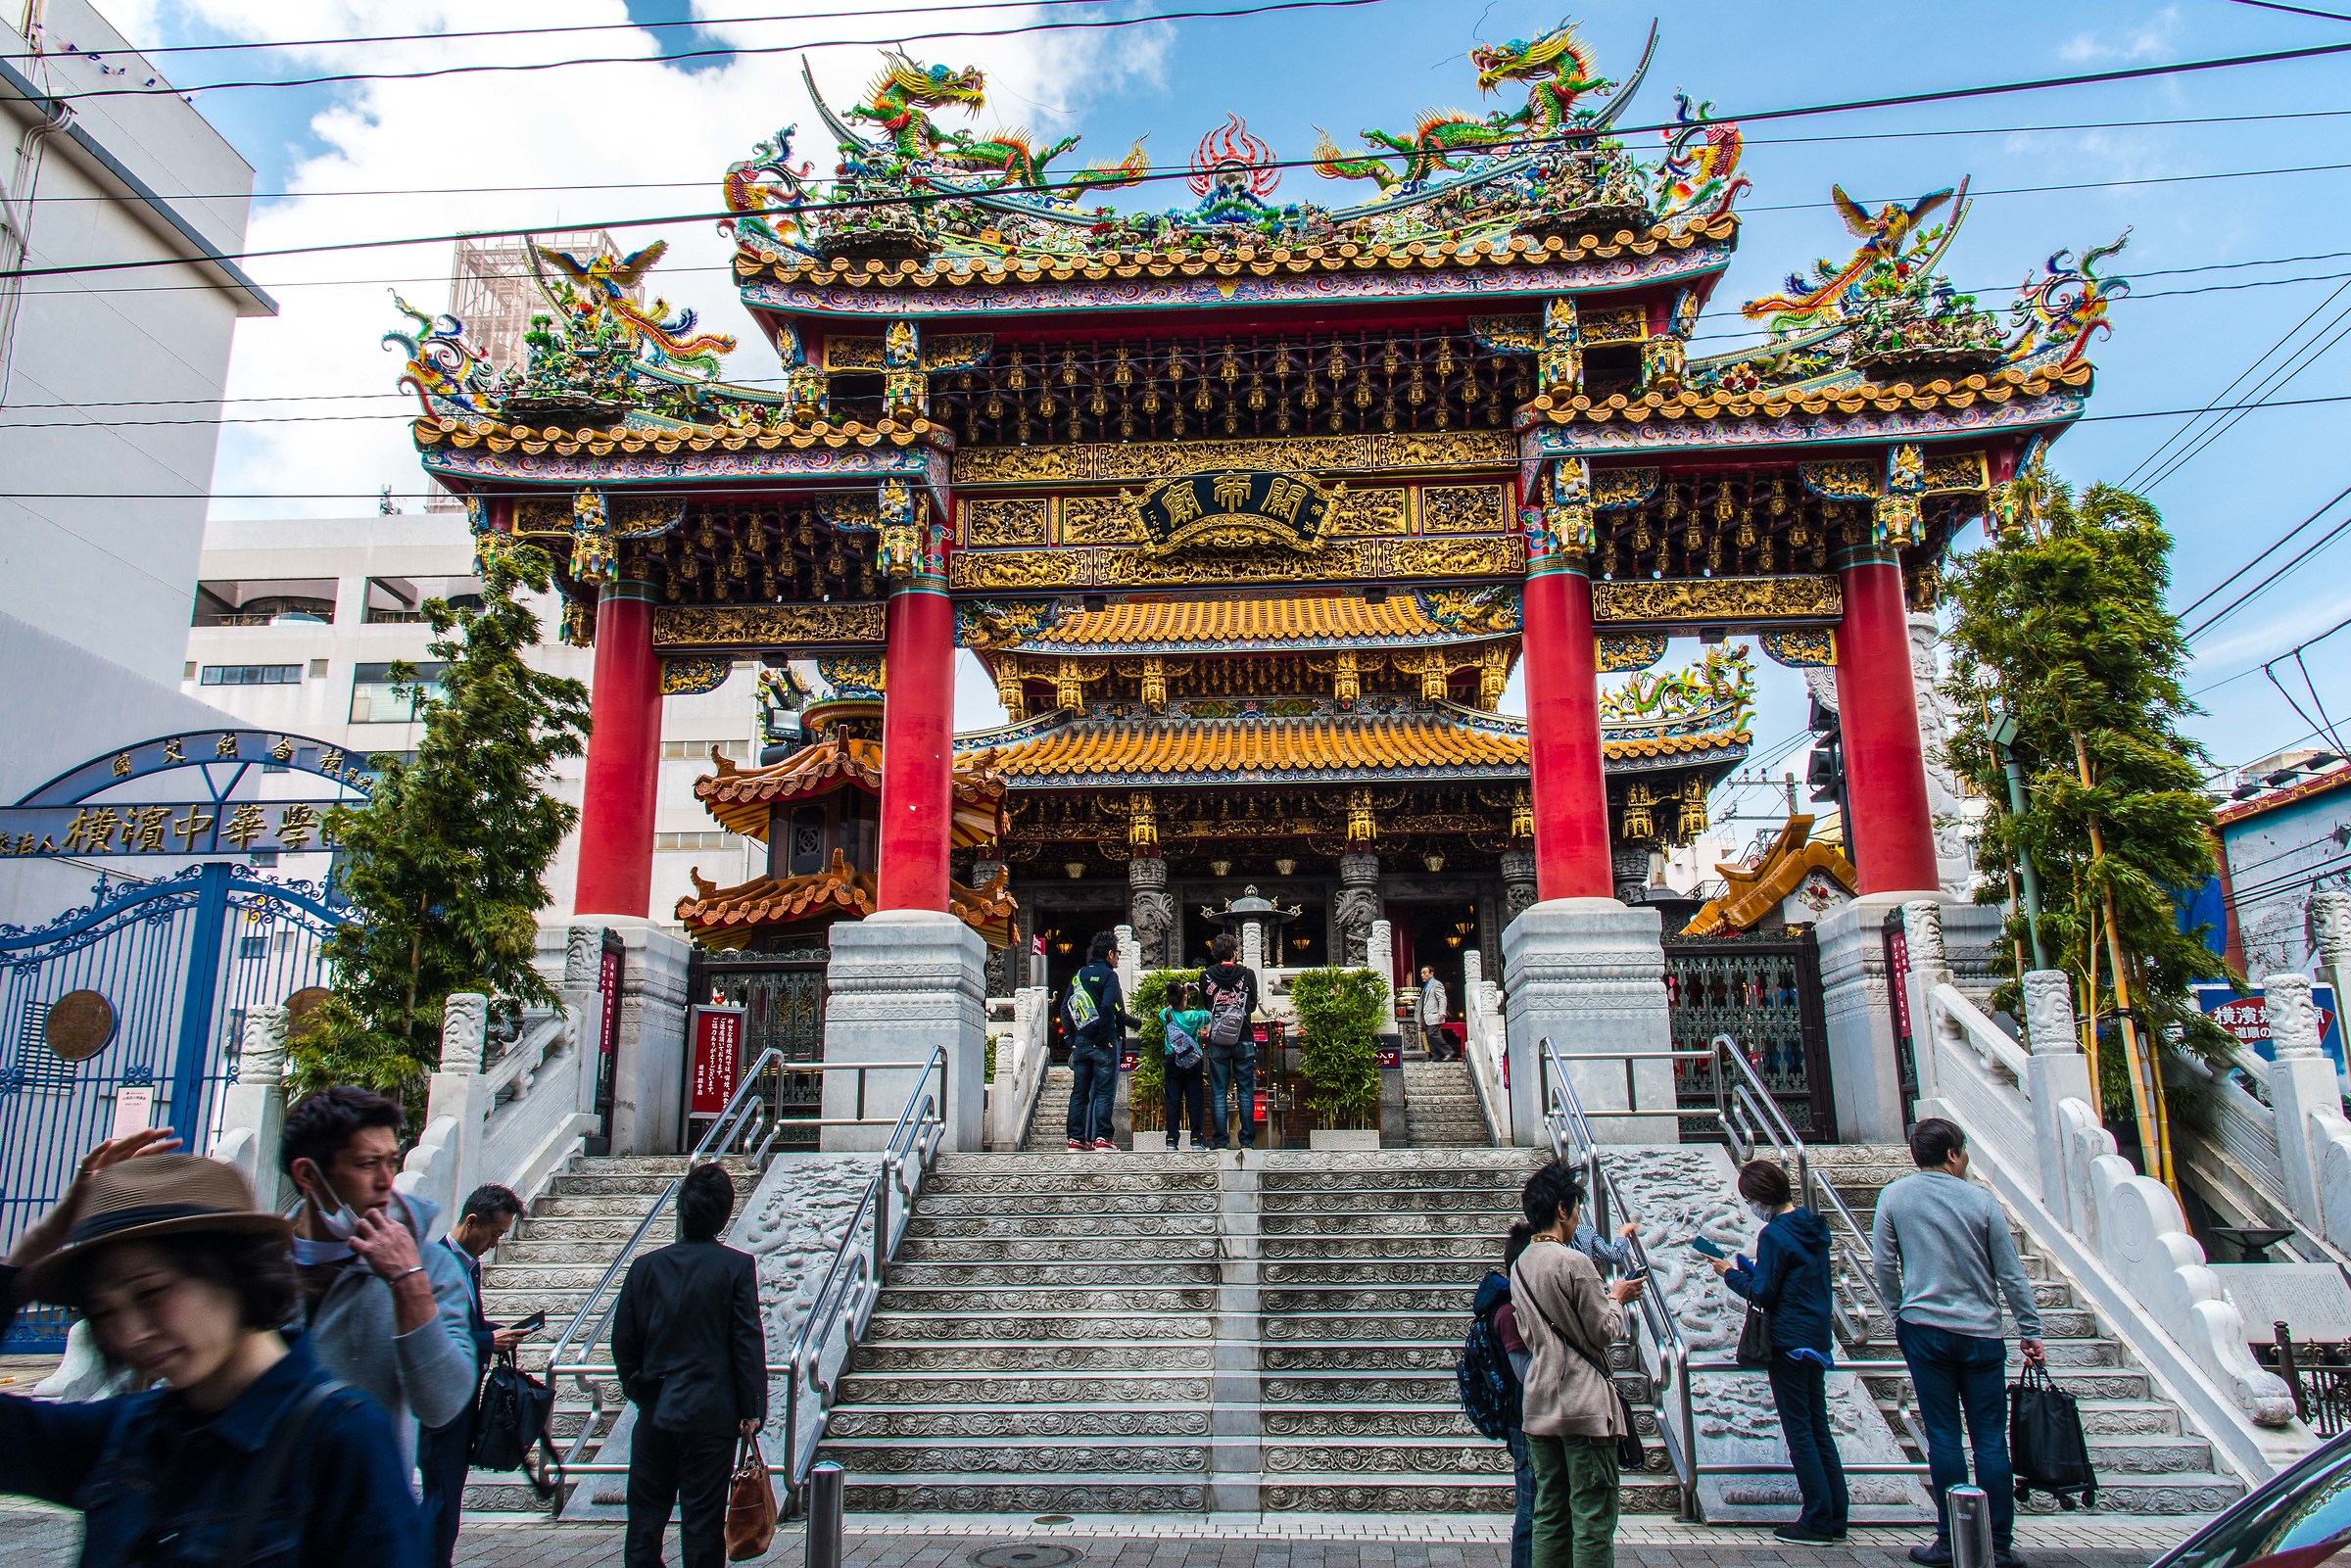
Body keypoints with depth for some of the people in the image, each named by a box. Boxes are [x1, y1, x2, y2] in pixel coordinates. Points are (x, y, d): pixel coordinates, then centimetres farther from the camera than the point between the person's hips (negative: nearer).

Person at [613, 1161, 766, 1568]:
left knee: (646, 1515, 14)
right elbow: (748, 1343, -10)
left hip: (655, 1413, 3)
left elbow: (623, 1340, 5)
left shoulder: (646, 1266, 0)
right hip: (711, 1413, -3)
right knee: (703, 1519, 5)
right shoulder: (736, 1267, -10)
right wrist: (753, 1409, -3)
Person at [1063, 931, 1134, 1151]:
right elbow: (1108, 1007, -20)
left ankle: (1076, 1137, 9)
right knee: (1104, 1091, -2)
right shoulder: (1108, 975, -6)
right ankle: (1102, 1137, -7)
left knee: (1079, 1091, 9)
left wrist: (1072, 1040, 11)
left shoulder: (1078, 975, 13)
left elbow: (1065, 1007, 10)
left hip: (1080, 1042, 6)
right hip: (1103, 1043, -6)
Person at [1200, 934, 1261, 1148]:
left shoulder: (1206, 976, -2)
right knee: (1246, 1092, 5)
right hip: (1244, 1041, 0)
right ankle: (1247, 1140, 5)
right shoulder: (1248, 974, -3)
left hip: (1217, 1042, 0)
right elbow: (1253, 1005, 8)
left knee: (1218, 1093, 5)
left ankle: (1219, 1141, 3)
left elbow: (1204, 1004, 10)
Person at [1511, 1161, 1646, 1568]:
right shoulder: (1574, 1263, -15)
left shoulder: (1519, 1267, 10)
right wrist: (1616, 1298, 9)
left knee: (1549, 1516, 11)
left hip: (1539, 1407, 7)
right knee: (1593, 1518, -1)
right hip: (1584, 1405, -7)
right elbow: (1604, 1333, -12)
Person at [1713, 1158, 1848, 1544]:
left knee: (1798, 1430, -1)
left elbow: (1763, 1294, -16)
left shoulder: (1774, 1234, -18)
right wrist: (1745, 1266, 12)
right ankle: (1836, 1517, 19)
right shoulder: (1814, 1227, 8)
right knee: (1818, 1426, 15)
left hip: (1789, 1342, -9)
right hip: (1818, 1336, 9)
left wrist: (1731, 1274, -1)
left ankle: (1817, 1521, 3)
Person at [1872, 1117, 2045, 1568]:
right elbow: (2011, 1274, 2)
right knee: (1991, 1440, 6)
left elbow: (1883, 1264, 0)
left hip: (1924, 1330, 0)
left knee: (1943, 1438, 5)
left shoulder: (1894, 1197, -1)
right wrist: (2030, 1333, 9)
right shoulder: (1981, 1201, -2)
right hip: (1981, 1334, 0)